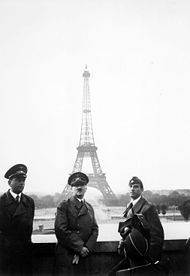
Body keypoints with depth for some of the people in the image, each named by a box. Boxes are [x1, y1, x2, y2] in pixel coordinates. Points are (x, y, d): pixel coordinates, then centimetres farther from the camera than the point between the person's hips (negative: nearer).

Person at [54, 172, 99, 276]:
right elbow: (61, 230, -13)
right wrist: (80, 248, -13)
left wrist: (87, 248, -8)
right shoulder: (64, 206, -3)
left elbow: (95, 229, 8)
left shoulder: (89, 208, 14)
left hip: (83, 255, 5)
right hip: (66, 255, -4)